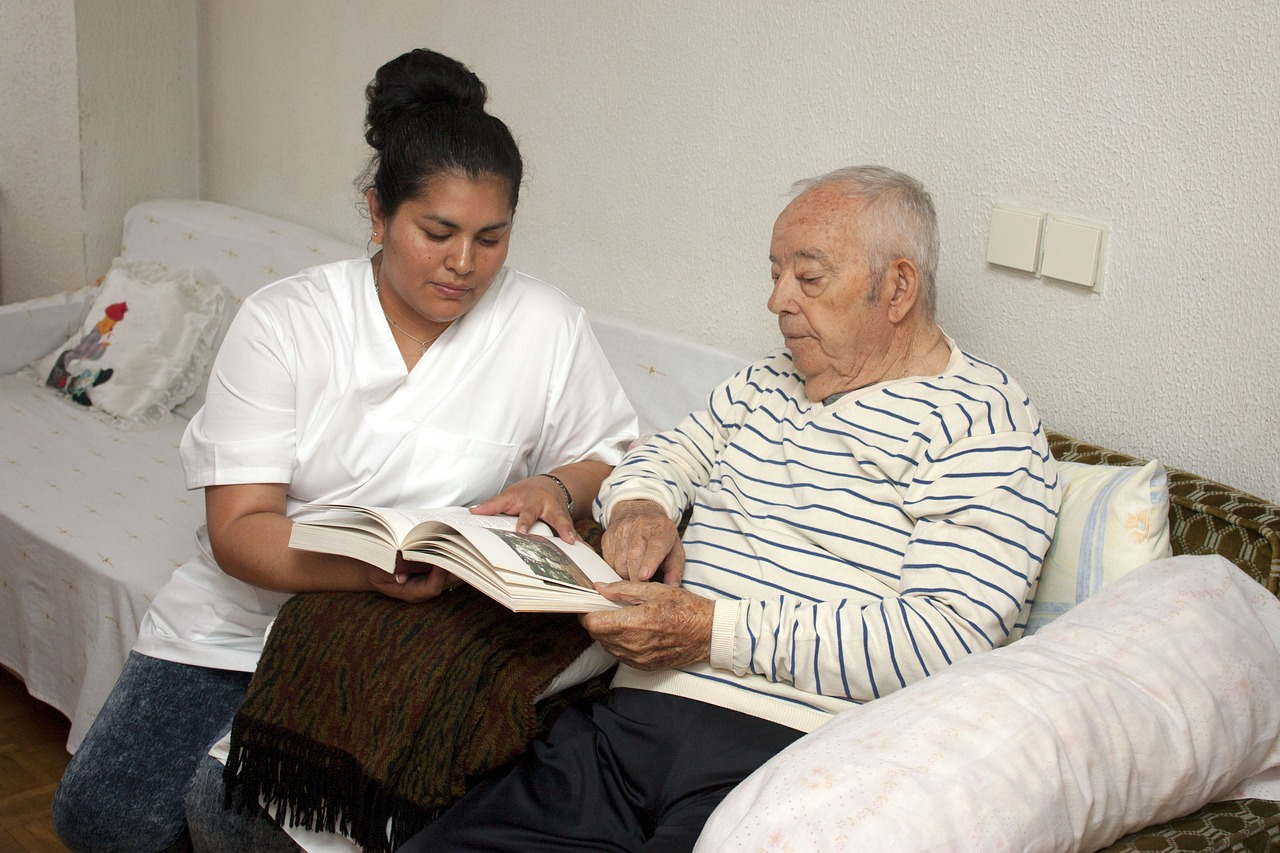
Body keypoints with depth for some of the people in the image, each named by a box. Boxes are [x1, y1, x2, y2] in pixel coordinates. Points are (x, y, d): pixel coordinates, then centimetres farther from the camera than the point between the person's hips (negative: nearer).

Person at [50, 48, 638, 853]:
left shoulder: (548, 327, -7)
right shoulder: (282, 322, -9)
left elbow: (611, 455, 7)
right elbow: (238, 529, -15)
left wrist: (556, 489, -18)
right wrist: (369, 566, -35)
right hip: (246, 606, 2)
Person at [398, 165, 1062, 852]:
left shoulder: (982, 422, -2)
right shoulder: (764, 384, 23)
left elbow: (951, 640, -14)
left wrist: (715, 632, -16)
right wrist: (640, 505, 7)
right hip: (632, 718, 6)